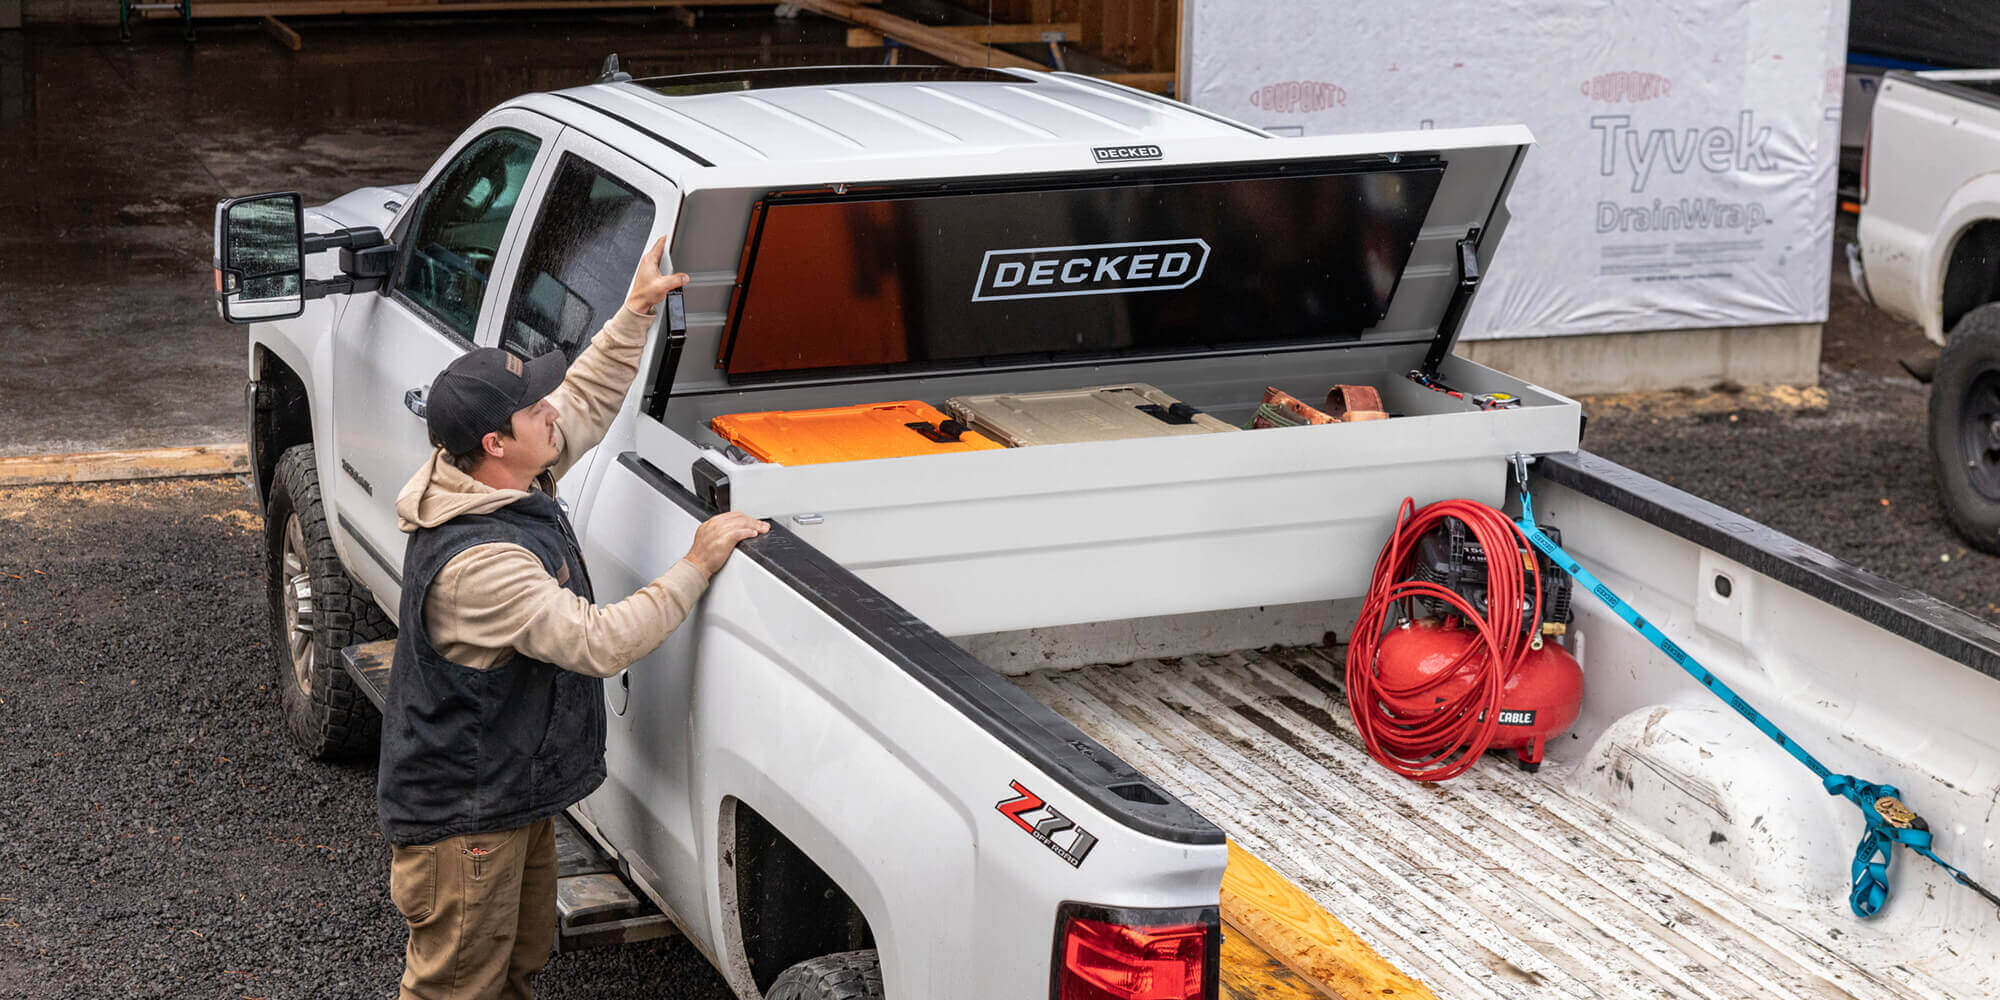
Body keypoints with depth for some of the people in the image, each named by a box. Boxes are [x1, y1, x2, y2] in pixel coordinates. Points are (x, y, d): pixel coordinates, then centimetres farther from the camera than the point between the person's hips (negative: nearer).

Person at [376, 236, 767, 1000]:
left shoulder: (508, 481, -3)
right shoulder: (477, 563, -33)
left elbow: (586, 401, 14)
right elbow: (600, 643, -32)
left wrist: (637, 311, 7)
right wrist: (697, 568, -25)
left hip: (516, 792, 10)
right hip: (463, 817, -10)